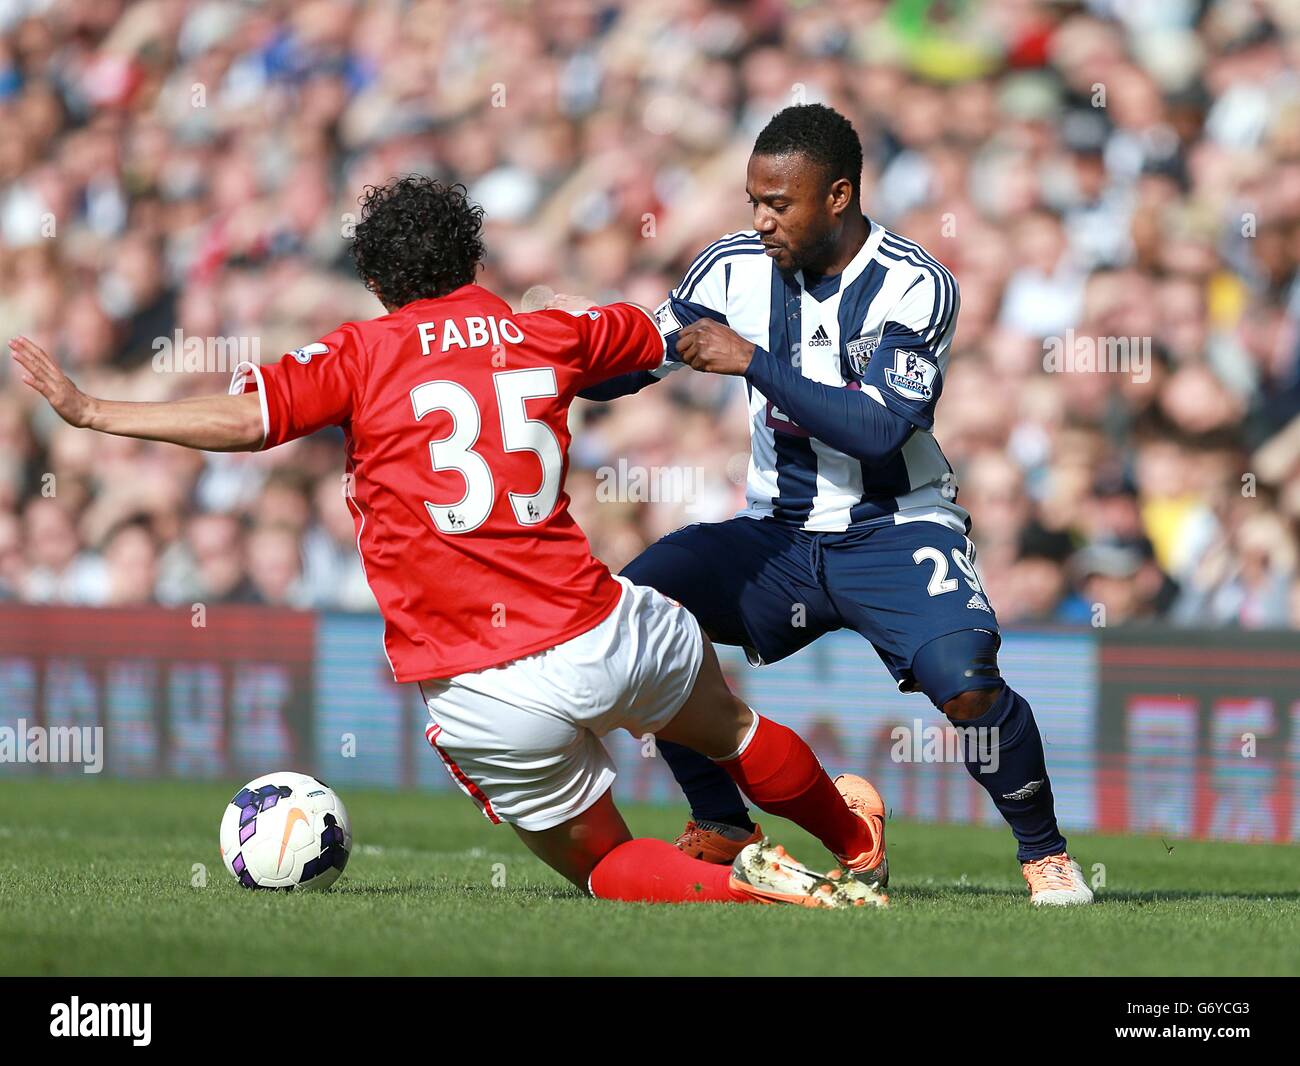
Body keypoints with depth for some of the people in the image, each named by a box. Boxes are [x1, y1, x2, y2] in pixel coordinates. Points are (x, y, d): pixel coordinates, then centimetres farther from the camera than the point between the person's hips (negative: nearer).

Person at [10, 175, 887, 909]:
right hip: (600, 635, 3)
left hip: (484, 699, -2)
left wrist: (89, 409, -8)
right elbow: (658, 333, 30)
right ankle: (854, 841, 49)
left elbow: (245, 418, -13)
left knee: (604, 867, 15)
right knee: (727, 727, 34)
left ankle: (740, 885, -9)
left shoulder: (362, 357, -1)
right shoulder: (551, 337, 10)